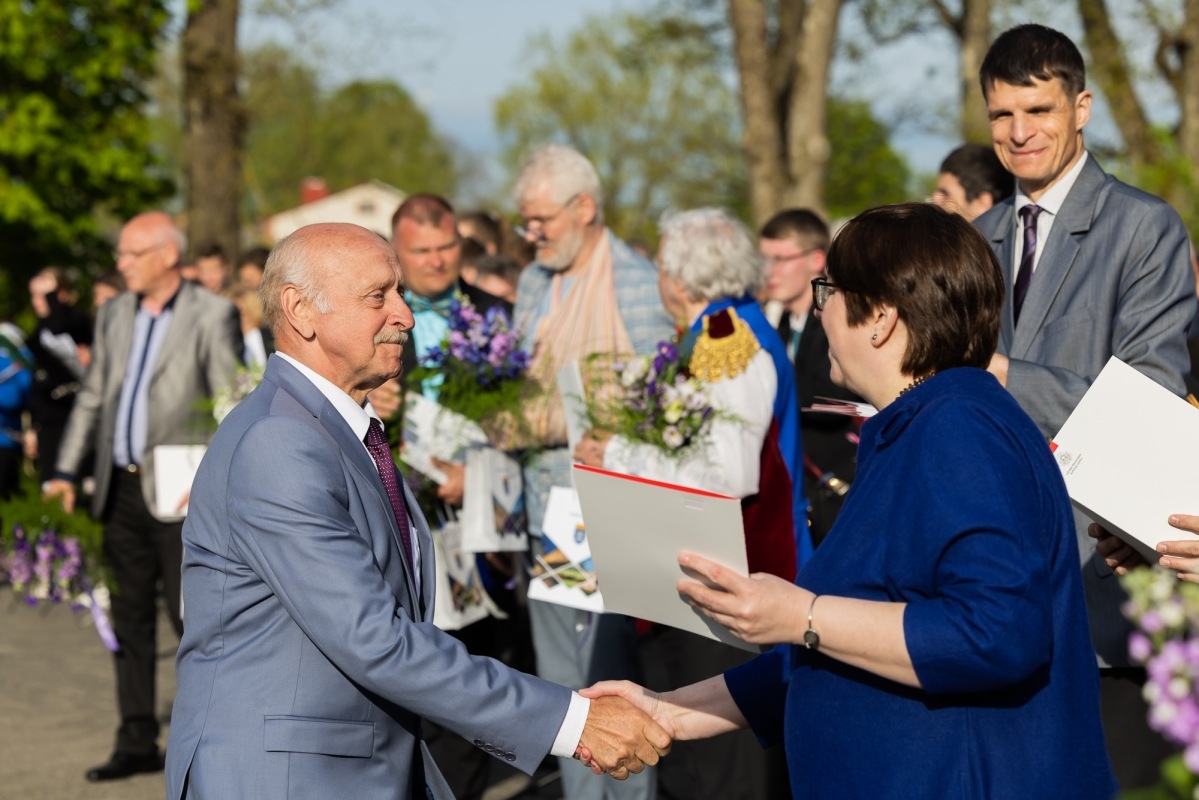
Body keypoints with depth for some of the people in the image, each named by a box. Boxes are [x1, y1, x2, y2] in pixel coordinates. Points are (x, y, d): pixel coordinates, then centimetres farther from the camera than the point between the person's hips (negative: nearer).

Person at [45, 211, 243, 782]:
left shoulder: (211, 316, -6)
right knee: (130, 616, 10)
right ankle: (137, 742, 17)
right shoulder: (114, 314, 13)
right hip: (122, 488, 6)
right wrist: (66, 470, 11)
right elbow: (93, 397, 17)